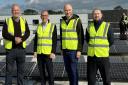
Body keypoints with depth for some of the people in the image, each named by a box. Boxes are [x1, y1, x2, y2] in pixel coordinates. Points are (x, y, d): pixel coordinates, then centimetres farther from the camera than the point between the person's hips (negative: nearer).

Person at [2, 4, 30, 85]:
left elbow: (27, 33, -1)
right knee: (9, 70, 4)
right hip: (10, 49, -2)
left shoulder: (24, 21, 6)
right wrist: (14, 38, -22)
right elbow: (4, 34, -9)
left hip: (21, 49, 2)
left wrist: (21, 39, -18)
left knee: (21, 70, 12)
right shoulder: (7, 21, 0)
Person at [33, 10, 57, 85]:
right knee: (41, 70, 9)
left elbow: (55, 41, -5)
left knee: (50, 71, -1)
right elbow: (36, 40, 13)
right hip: (39, 53, 4)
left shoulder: (53, 26, -2)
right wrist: (35, 51, 5)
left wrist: (53, 52, -12)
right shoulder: (39, 26, 11)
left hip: (48, 53, -4)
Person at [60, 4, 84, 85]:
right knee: (68, 69, 12)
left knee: (73, 69, -3)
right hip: (65, 50, 6)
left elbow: (81, 37, -9)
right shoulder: (62, 21, 10)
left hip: (74, 49, -6)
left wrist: (79, 50, -14)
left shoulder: (77, 20, -7)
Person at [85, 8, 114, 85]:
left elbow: (111, 41, 3)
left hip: (103, 56, -3)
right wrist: (94, 46, 11)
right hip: (91, 55, 3)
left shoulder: (107, 26, -1)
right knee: (91, 77, 11)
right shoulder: (89, 27, 7)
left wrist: (103, 47, 7)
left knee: (106, 76, 6)